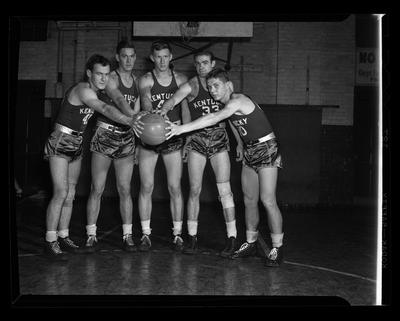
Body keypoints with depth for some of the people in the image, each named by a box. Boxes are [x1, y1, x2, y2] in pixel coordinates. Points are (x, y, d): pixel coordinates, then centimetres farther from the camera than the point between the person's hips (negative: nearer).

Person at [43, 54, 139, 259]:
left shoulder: (94, 92, 7)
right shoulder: (82, 89, -23)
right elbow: (105, 109, -37)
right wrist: (129, 120, -49)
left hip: (76, 146, 9)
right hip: (60, 144, -9)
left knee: (70, 194, 10)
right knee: (61, 193, -12)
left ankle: (63, 237, 19)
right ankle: (50, 242, -4)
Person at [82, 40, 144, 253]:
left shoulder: (136, 82, 11)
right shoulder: (110, 79, -9)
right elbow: (119, 100, -29)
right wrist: (132, 118, -45)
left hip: (126, 137, 5)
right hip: (104, 135, -4)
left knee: (125, 189, 4)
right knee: (97, 189, -2)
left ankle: (127, 236, 10)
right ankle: (91, 236, 6)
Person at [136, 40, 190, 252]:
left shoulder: (180, 79, 5)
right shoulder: (145, 80, -2)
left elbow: (185, 109, 4)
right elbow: (145, 103, -19)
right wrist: (153, 115, -41)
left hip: (174, 136, 1)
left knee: (174, 187, 1)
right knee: (146, 187, 0)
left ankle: (177, 233, 12)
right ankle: (146, 233, 11)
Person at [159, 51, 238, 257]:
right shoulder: (191, 85, -1)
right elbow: (173, 100, -18)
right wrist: (160, 113, -38)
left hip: (219, 140, 1)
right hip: (197, 140, -1)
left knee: (224, 190, -4)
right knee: (194, 190, 0)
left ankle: (232, 238, 2)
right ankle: (192, 237, 11)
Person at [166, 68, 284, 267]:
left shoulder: (238, 101, -22)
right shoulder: (228, 104, 5)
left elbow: (214, 119, -35)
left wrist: (181, 128, -39)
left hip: (266, 150, -9)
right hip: (249, 152, 9)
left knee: (267, 200, -11)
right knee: (249, 200, 9)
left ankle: (277, 248, -1)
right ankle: (251, 243, 21)